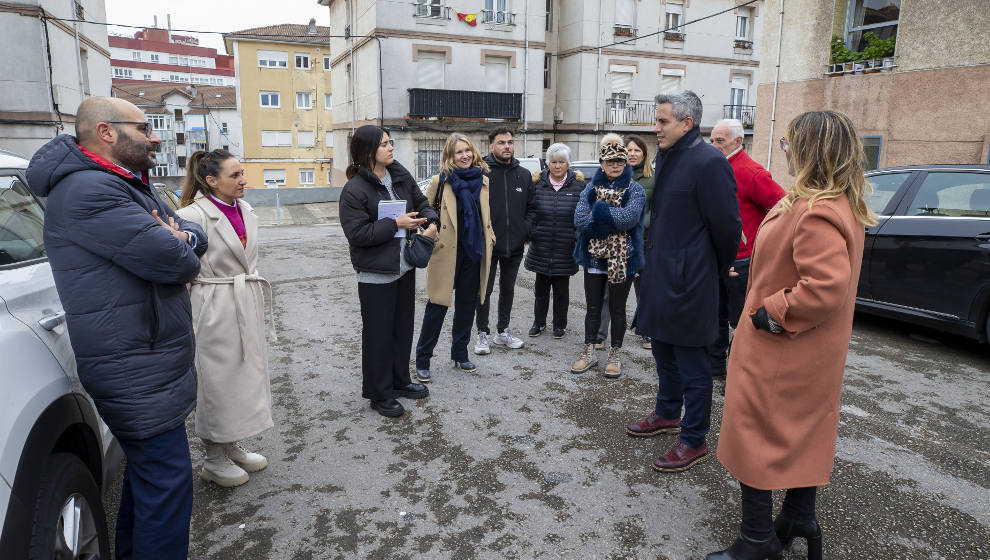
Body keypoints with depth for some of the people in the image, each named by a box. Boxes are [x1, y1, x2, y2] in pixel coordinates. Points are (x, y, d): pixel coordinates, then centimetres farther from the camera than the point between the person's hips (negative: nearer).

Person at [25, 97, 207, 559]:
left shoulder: (130, 186, 15)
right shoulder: (88, 190, -20)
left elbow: (197, 239, 14)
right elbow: (177, 262, -27)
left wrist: (179, 237, -10)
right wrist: (178, 247, -3)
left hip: (148, 360, 11)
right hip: (137, 370, -11)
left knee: (147, 467, 23)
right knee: (167, 484, -4)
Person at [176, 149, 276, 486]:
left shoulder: (245, 211, 8)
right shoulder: (193, 215, -15)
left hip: (247, 306, 8)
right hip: (215, 309, -8)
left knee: (244, 375, 16)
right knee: (217, 381, 5)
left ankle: (232, 448, 34)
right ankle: (214, 461, 23)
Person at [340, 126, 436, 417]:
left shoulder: (400, 175, 3)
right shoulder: (354, 190, -17)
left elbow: (422, 203, 13)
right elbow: (356, 233, -21)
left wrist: (431, 223, -8)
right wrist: (396, 224, -21)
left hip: (405, 266, 7)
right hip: (376, 274, -7)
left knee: (403, 327, 19)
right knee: (378, 334, 5)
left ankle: (400, 381, 37)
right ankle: (379, 395, 21)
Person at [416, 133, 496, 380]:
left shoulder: (483, 181, 8)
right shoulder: (440, 181, -6)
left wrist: (489, 240, 13)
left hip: (474, 253, 5)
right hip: (446, 253, -5)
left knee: (467, 304, 14)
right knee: (438, 305, 0)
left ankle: (460, 354, 29)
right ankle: (422, 359, 13)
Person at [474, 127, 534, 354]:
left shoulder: (524, 175, 8)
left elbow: (530, 207, 12)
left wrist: (525, 231, -2)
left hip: (514, 245, 5)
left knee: (508, 289, 15)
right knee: (484, 291, 4)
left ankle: (503, 331, 29)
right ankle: (483, 334, 18)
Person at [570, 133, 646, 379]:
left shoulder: (635, 190, -1)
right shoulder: (591, 188, 6)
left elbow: (629, 218, -20)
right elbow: (580, 219, -9)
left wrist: (599, 211, -16)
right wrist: (613, 220, -15)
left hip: (623, 259, -2)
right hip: (594, 257, 2)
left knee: (617, 309, 8)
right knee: (593, 308, 9)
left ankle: (614, 356, 20)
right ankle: (589, 352, 21)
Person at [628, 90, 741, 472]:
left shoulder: (709, 162, -18)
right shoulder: (665, 157, 10)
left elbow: (726, 225, -15)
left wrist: (717, 269, -2)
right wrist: (654, 262, 17)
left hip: (688, 281, -9)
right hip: (660, 275, 9)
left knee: (691, 364, 3)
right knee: (664, 354, 22)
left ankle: (695, 441, 18)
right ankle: (667, 414, 41)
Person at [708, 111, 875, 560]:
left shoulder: (817, 214, -26)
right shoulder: (844, 205, 8)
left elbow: (824, 287, -35)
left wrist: (770, 313, -22)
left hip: (780, 351, -10)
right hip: (812, 355, 10)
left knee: (754, 434, 3)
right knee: (803, 433, 21)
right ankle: (799, 521, 37)